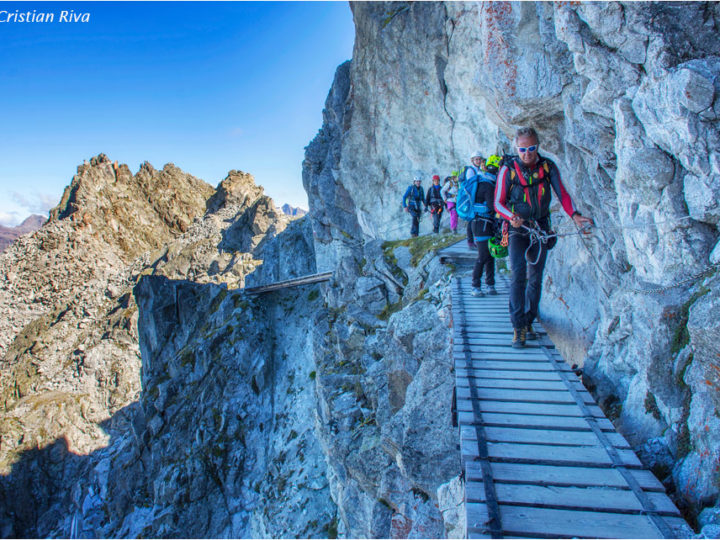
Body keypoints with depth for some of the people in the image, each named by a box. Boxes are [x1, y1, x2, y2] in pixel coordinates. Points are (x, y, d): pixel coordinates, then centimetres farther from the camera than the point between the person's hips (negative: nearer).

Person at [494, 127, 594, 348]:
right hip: (518, 228, -3)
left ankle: (528, 322, 19)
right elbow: (498, 203, -7)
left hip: (541, 227, 3)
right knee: (518, 274, -17)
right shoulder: (508, 169, -9)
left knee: (535, 278, 6)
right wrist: (512, 217, -27)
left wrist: (574, 214, -17)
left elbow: (562, 193, 0)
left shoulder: (548, 167, -2)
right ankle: (518, 327, -14)